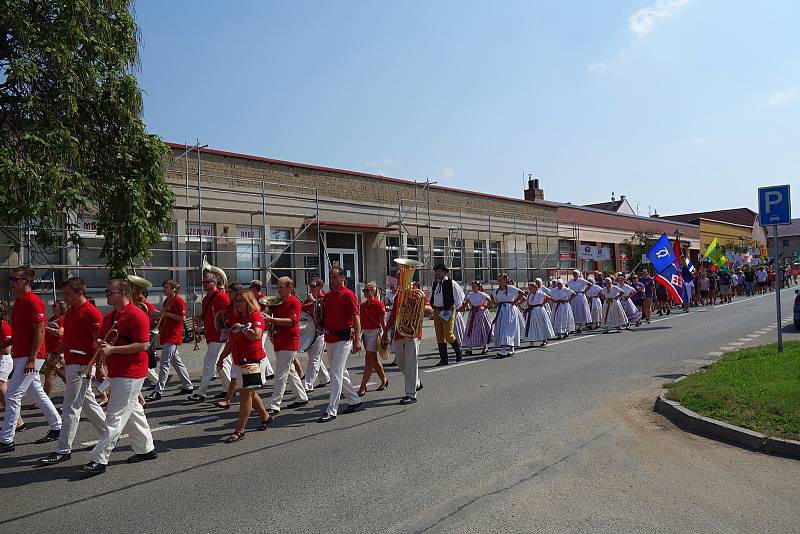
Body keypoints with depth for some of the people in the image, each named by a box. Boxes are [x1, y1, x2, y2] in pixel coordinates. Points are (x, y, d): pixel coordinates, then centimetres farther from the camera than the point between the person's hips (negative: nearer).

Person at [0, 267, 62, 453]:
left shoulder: (33, 302, -15)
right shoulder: (19, 301, 15)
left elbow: (39, 332, -19)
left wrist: (31, 358, -22)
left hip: (30, 357, -10)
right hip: (20, 356, 10)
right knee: (36, 392, 16)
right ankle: (57, 427, 26)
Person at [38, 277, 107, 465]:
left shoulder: (91, 312, -15)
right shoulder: (70, 311, 14)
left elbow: (99, 341, -16)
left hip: (82, 366, -10)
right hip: (70, 364, 10)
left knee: (71, 408, -5)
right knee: (88, 403, 17)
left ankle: (63, 450, 2)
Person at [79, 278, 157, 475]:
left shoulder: (136, 315, -16)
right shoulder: (109, 316, 14)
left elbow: (143, 345, -21)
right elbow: (103, 342, 22)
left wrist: (112, 349, -22)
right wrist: (99, 366, 10)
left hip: (130, 374, -10)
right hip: (116, 372, 10)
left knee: (115, 417, -7)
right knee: (133, 411, 17)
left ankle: (99, 459, -3)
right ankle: (146, 449, 28)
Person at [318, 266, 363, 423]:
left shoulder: (348, 295, -9)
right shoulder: (327, 296, 14)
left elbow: (356, 318, -14)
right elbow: (322, 316, 22)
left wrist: (357, 340, -20)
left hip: (343, 339, -8)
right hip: (329, 339, 8)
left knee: (336, 374, -10)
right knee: (341, 373, 16)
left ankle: (331, 410, -7)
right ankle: (355, 401, 30)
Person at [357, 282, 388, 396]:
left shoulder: (378, 304, -10)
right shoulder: (362, 305, 10)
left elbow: (383, 322, -10)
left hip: (375, 332, -8)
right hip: (365, 332, 8)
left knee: (369, 359, -10)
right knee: (374, 359, 15)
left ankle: (362, 387, -9)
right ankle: (384, 380, 34)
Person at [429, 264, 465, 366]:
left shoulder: (451, 283, -4)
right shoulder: (434, 284, 13)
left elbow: (460, 295, -1)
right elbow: (431, 297, 25)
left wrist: (455, 306, -5)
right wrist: (431, 306, 10)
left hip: (447, 312, -6)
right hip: (436, 311, 6)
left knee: (448, 335, -10)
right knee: (439, 336, 5)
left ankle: (458, 351, 18)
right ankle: (444, 359, 12)